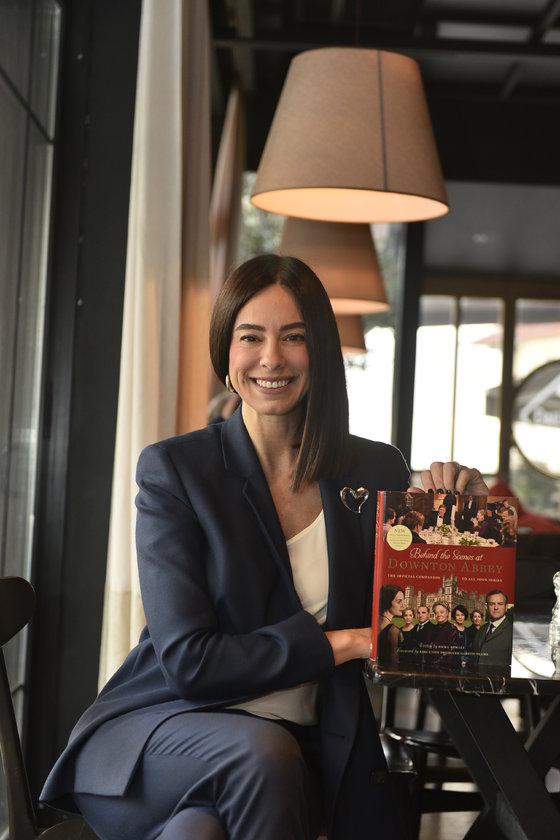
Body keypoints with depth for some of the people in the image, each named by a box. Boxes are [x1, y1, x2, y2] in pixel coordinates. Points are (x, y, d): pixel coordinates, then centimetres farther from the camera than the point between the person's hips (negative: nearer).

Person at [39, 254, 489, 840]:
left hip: (310, 750, 1)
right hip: (164, 724, 0)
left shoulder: (378, 472, 4)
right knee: (262, 752, -32)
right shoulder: (173, 469, -5)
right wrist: (345, 641, -13)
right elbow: (188, 660, -11)